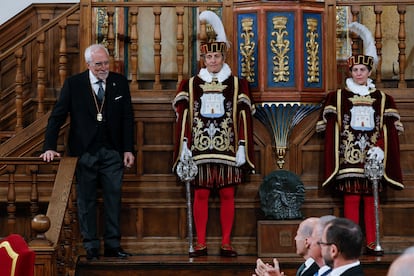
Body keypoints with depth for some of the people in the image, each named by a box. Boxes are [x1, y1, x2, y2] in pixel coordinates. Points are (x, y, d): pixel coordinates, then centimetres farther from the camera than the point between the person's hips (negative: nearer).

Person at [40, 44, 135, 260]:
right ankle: (91, 247, 10)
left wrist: (128, 149, 2)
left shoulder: (120, 82, 4)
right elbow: (57, 116, -2)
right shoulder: (73, 84, -2)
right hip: (84, 151, -1)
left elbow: (127, 118, 7)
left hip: (112, 151, 1)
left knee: (113, 197, 3)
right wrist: (50, 147, -11)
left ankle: (112, 245, 10)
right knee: (86, 200, 3)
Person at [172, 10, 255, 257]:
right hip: (200, 150, 1)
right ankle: (201, 244, 6)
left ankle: (226, 244, 6)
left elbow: (243, 119, 4)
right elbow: (183, 119, 6)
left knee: (227, 195, 1)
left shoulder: (238, 85, 7)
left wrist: (242, 149, -2)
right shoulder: (191, 85, 8)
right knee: (201, 195, 1)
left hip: (227, 150, 0)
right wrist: (184, 149, -2)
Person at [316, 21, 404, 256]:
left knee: (371, 199, 3)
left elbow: (389, 130, 6)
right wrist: (335, 154, -6)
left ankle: (372, 243, 6)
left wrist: (380, 149, -8)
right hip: (349, 157, -2)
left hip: (373, 157, 2)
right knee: (351, 199, -4)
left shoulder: (382, 99, 10)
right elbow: (331, 128, 4)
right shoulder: (338, 97, 6)